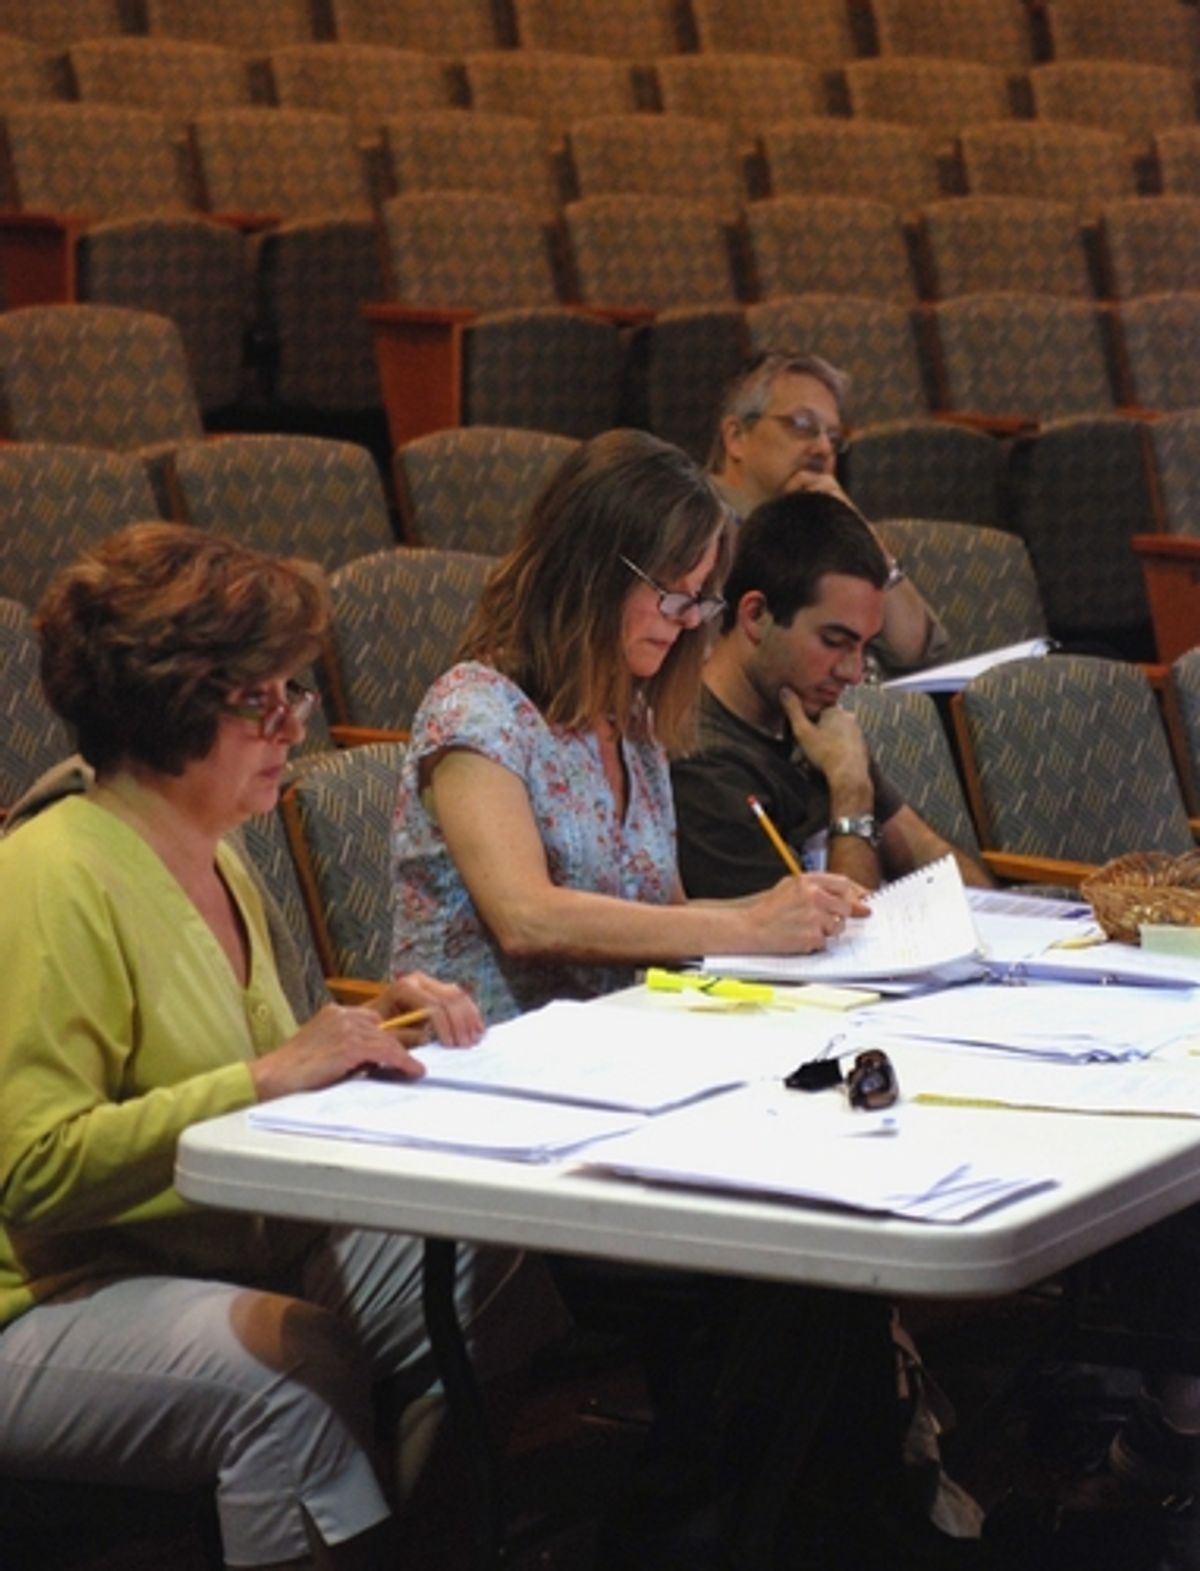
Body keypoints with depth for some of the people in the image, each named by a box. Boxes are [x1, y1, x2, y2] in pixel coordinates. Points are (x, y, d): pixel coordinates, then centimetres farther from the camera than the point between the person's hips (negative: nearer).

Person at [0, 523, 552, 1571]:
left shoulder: (215, 865, 13)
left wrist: (369, 1029, 1)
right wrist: (269, 1076, -22)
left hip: (235, 1256, 9)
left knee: (501, 1269, -11)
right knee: (292, 1367, -36)